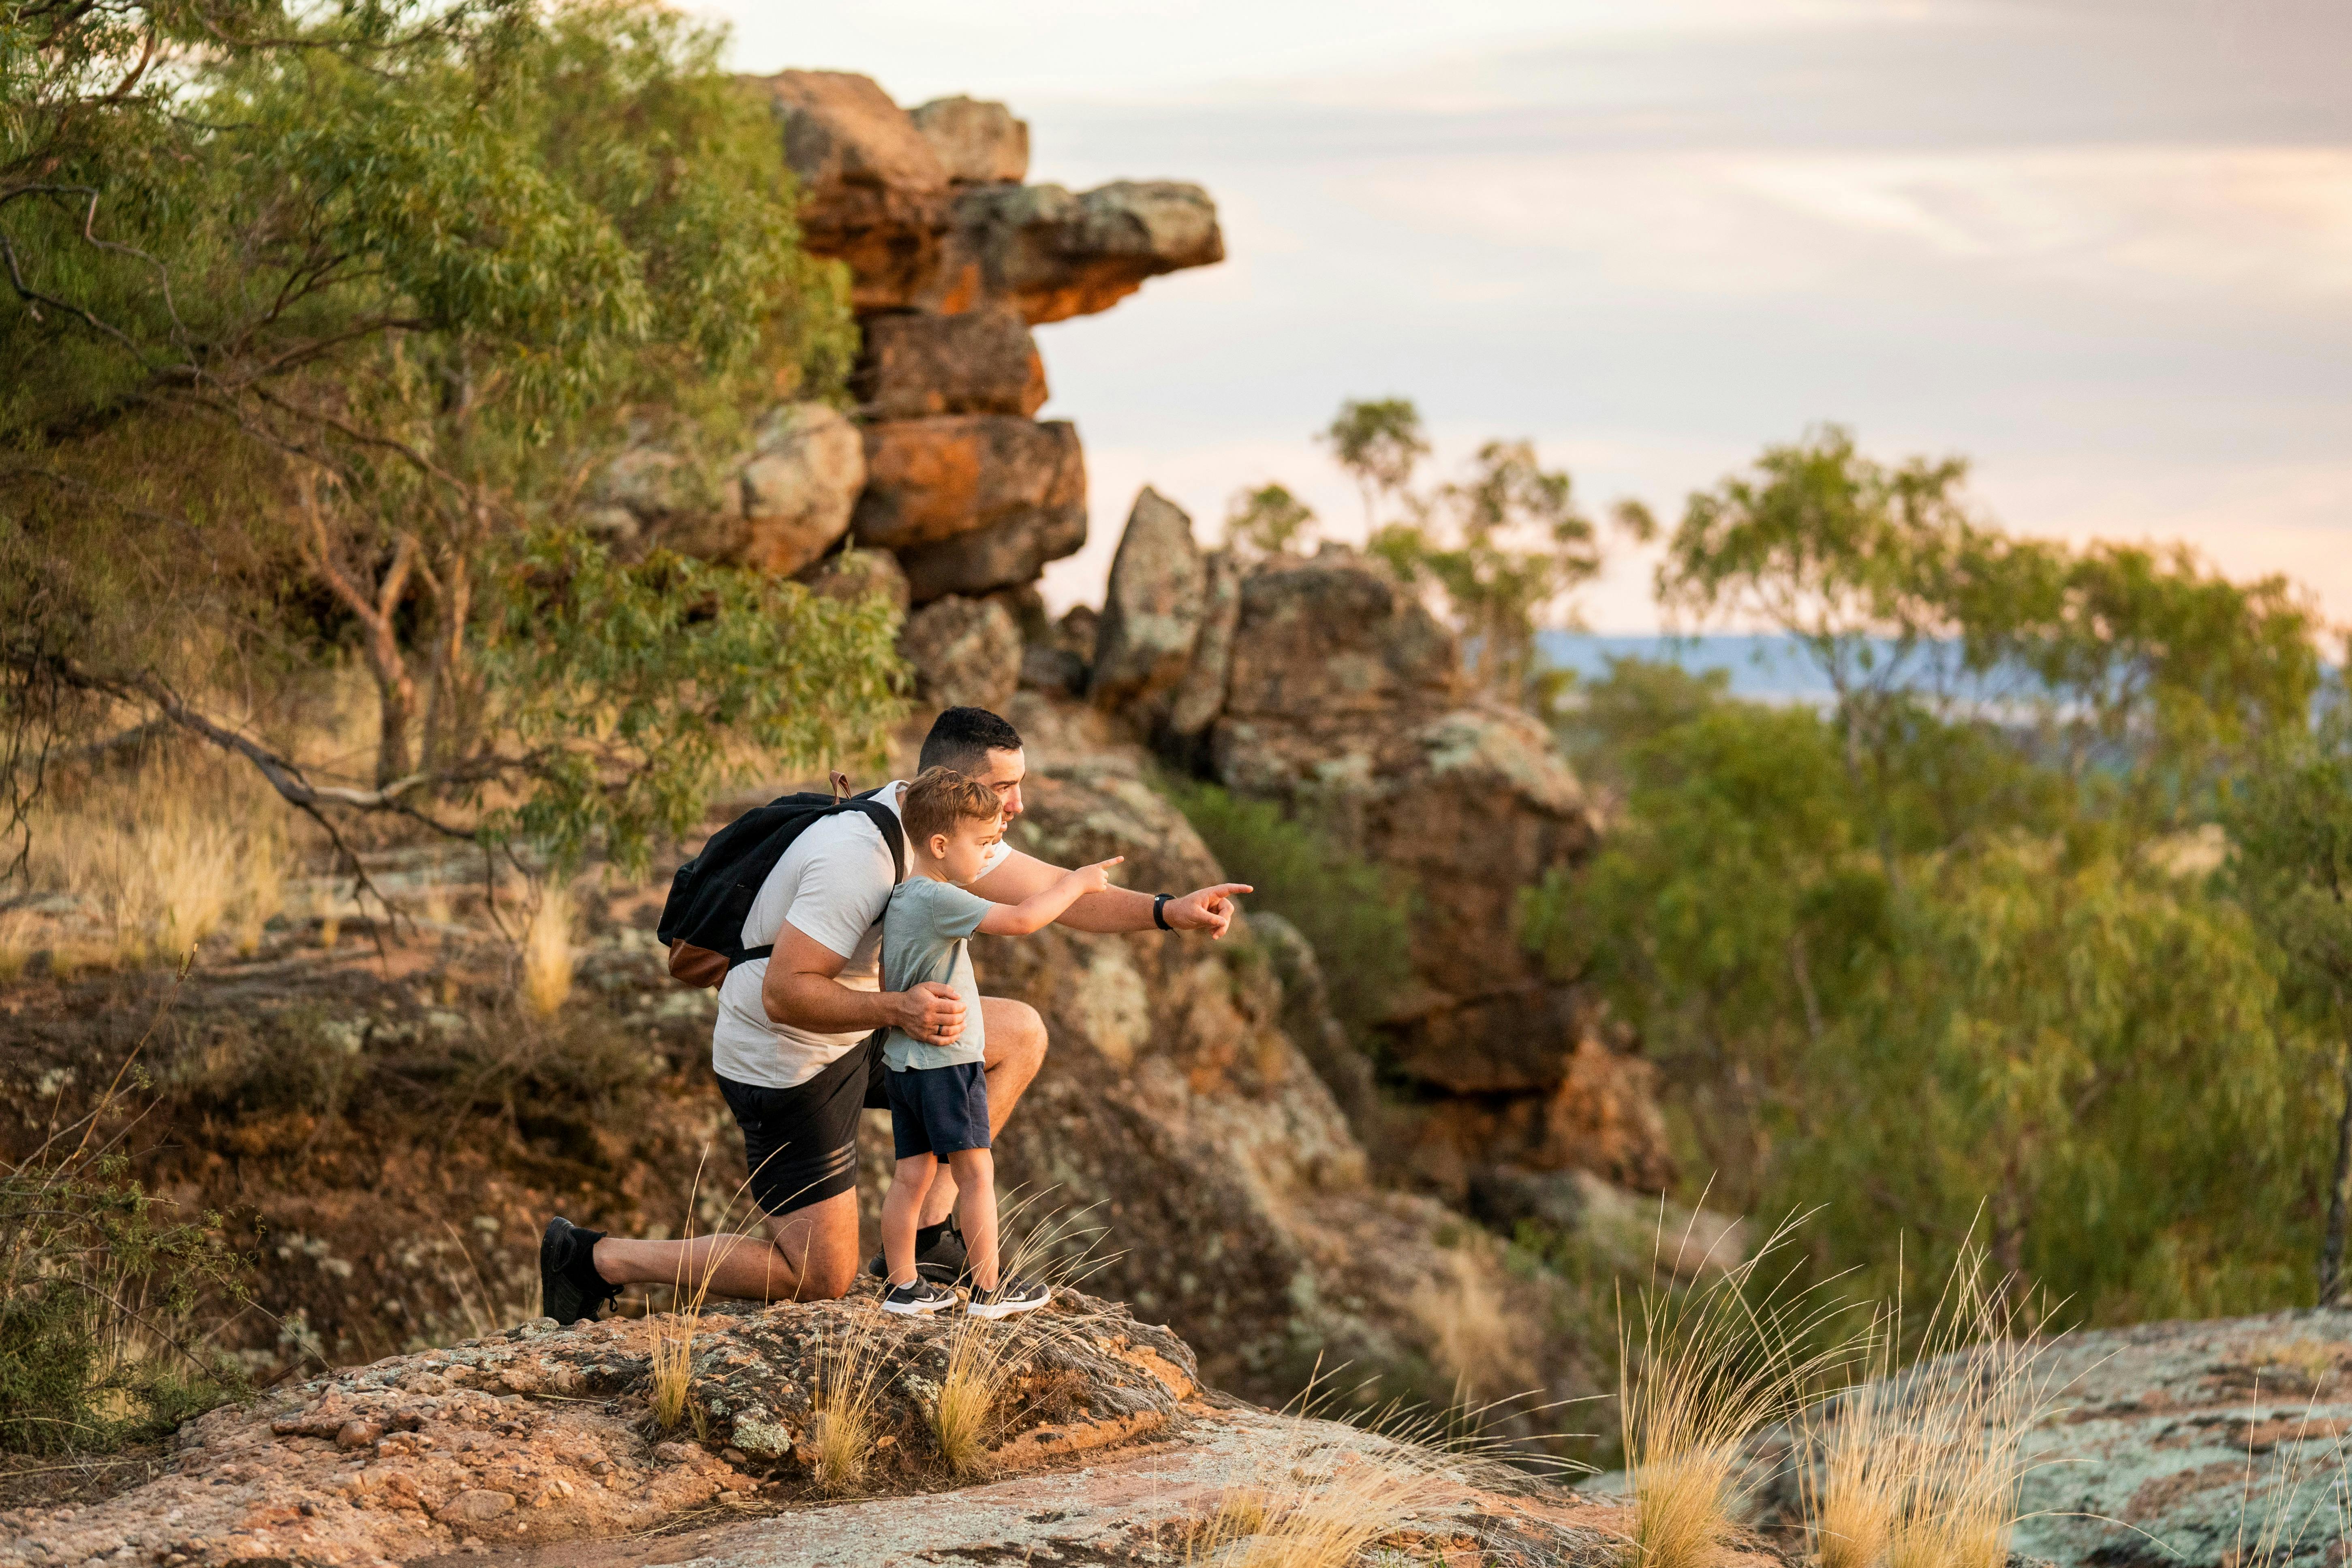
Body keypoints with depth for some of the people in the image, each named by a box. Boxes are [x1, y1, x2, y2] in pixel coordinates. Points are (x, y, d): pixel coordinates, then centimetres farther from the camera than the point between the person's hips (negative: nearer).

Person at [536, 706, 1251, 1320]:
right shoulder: (858, 858, -30)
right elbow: (784, 993, -31)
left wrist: (1168, 911, -10)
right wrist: (897, 1009, -42)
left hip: (847, 1035, 9)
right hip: (784, 1063, -9)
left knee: (1021, 1033, 10)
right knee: (821, 1278, -3)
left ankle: (924, 1233, 9)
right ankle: (597, 1257, 5)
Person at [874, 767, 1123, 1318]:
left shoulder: (901, 898, 10)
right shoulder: (939, 900, -21)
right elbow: (1021, 919, -27)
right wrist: (1076, 883, -16)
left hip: (903, 1063, 9)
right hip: (947, 1061, -9)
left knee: (913, 1174, 11)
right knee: (976, 1172, 1)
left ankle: (902, 1286, 14)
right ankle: (989, 1288, 7)